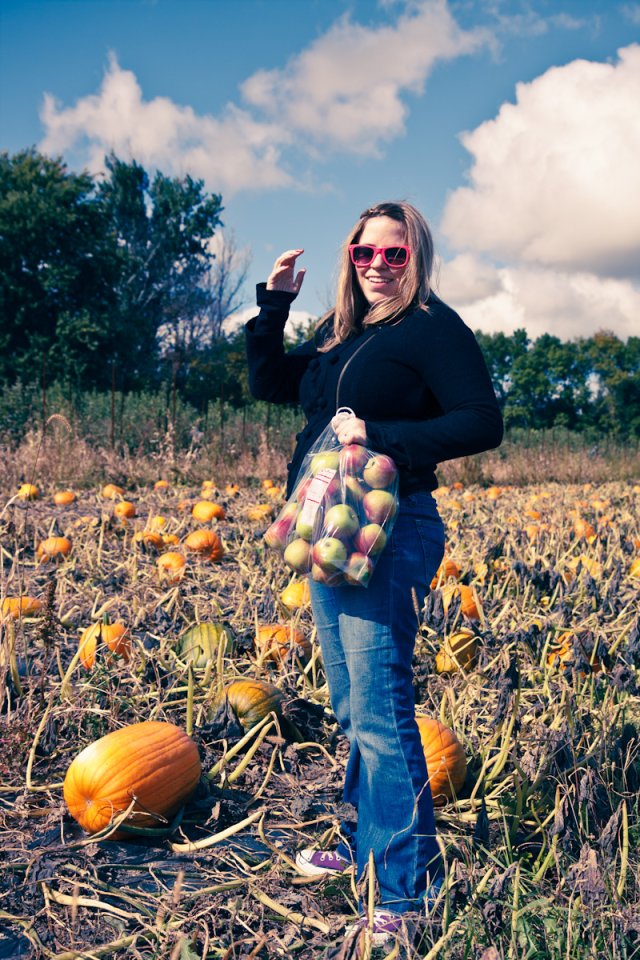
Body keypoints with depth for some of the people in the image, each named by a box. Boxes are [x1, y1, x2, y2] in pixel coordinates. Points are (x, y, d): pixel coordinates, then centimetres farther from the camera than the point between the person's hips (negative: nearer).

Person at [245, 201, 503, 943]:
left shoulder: (433, 326, -6)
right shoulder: (340, 332, 16)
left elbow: (482, 424, -13)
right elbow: (270, 385, 21)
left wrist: (380, 435, -21)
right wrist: (273, 304, 9)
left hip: (388, 530, -8)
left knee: (379, 711, -10)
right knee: (351, 707, 17)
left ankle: (409, 887, 1)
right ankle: (365, 841, 32)